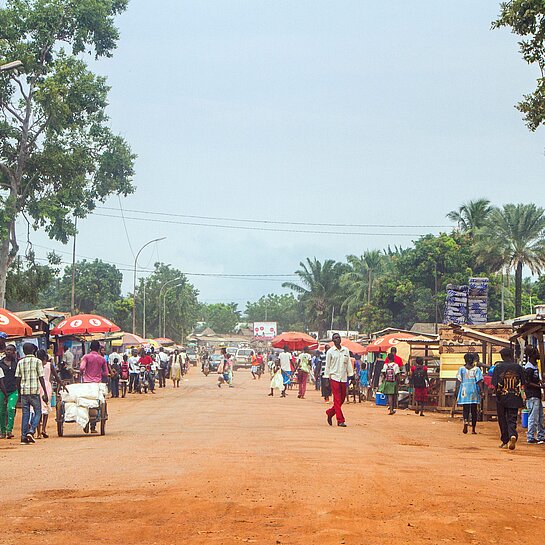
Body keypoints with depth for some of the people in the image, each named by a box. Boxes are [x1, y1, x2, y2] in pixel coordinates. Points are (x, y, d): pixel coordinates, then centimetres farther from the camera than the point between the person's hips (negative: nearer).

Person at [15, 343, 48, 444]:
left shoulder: (20, 362, 8)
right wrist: (45, 393, -3)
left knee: (25, 414, 7)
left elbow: (18, 379, 8)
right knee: (37, 412, 6)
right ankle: (31, 431, -13)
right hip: (35, 391, -3)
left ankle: (24, 437, 2)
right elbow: (41, 378, -5)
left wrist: (19, 392, 16)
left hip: (24, 391, 3)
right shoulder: (37, 361, -1)